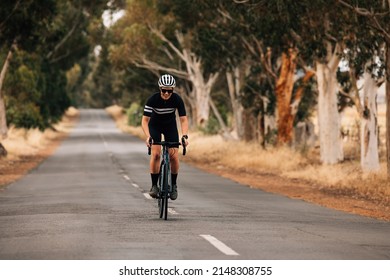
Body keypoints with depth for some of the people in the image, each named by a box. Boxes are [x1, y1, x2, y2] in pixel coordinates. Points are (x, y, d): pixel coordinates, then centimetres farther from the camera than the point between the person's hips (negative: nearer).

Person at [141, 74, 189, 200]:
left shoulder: (177, 99, -25)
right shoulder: (153, 99, -29)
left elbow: (183, 119, -23)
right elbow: (145, 120, -30)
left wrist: (185, 135, -39)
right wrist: (148, 136, -45)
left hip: (170, 126, 1)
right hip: (155, 125, -1)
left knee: (174, 156, -12)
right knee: (156, 154, -20)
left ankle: (174, 184, 8)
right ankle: (154, 185, -9)